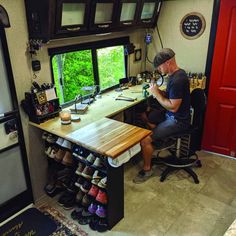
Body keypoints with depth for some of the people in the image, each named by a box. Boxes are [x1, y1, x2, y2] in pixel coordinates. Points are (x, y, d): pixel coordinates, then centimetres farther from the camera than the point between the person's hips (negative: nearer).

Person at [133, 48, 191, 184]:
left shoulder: (178, 80, -26)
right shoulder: (175, 74, 6)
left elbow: (173, 107, -25)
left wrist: (156, 94, -17)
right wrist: (159, 91, -2)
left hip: (178, 120, -11)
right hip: (171, 115, 11)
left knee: (145, 139, -18)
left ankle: (147, 169, 5)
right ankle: (151, 149, 24)